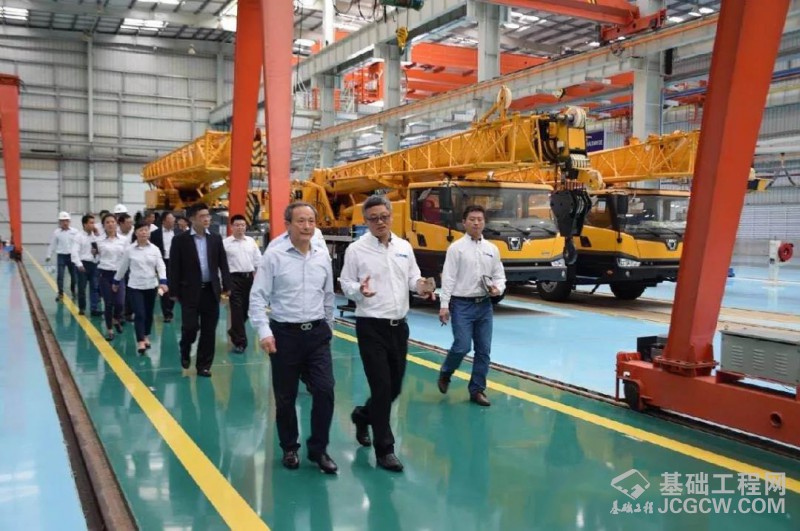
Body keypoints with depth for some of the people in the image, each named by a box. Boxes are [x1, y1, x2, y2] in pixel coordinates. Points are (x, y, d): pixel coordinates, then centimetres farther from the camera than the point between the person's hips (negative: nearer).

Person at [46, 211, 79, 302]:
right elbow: (52, 245, 5)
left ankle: (73, 291, 31)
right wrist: (48, 255, 5)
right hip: (61, 256, -1)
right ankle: (60, 293, 7)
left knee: (74, 275, 10)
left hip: (72, 255, 1)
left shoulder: (75, 232, -2)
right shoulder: (56, 232, -1)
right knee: (59, 276, -3)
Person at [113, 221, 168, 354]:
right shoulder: (129, 249, -3)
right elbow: (123, 267, 7)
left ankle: (146, 337, 32)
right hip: (135, 286, -2)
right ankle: (140, 342, -7)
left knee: (149, 314, 13)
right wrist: (116, 282, 14)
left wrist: (163, 282, -19)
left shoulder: (155, 249, 0)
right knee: (140, 314, -9)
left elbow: (161, 266, -5)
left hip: (151, 286, 2)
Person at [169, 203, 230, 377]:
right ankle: (185, 351, 26)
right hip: (190, 291, -3)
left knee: (209, 331, 5)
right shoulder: (180, 239, -3)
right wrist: (175, 292, -7)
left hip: (211, 290, 3)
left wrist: (226, 286, 1)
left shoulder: (216, 239, 7)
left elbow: (223, 264, 8)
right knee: (190, 327, -6)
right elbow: (174, 268, -3)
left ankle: (204, 365, 17)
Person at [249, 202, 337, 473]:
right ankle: (289, 448, 29)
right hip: (285, 334, -3)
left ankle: (318, 449, 13)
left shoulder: (323, 257, 5)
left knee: (325, 390, -5)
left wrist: (329, 327, 19)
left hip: (317, 333, 3)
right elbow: (258, 297, -8)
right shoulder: (274, 256, -8)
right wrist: (264, 332, -17)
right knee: (285, 397, 9)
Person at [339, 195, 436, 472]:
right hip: (371, 326, -5)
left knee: (394, 387, 13)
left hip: (399, 325, 5)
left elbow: (413, 277, 12)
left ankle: (363, 415, 42)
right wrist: (359, 290, -26)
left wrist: (421, 284, -10)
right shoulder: (356, 249, -6)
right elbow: (345, 284, -4)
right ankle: (384, 449, 9)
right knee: (382, 388, -5)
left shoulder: (404, 247, 8)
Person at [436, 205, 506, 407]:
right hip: (462, 304, -5)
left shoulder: (492, 249, 9)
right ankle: (445, 373, 19)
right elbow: (448, 278, -8)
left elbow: (499, 276, 13)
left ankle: (477, 390, 18)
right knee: (462, 346, -10)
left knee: (483, 350, 6)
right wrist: (444, 305, -14)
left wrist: (498, 289, -9)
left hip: (484, 305, 5)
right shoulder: (456, 248, -5)